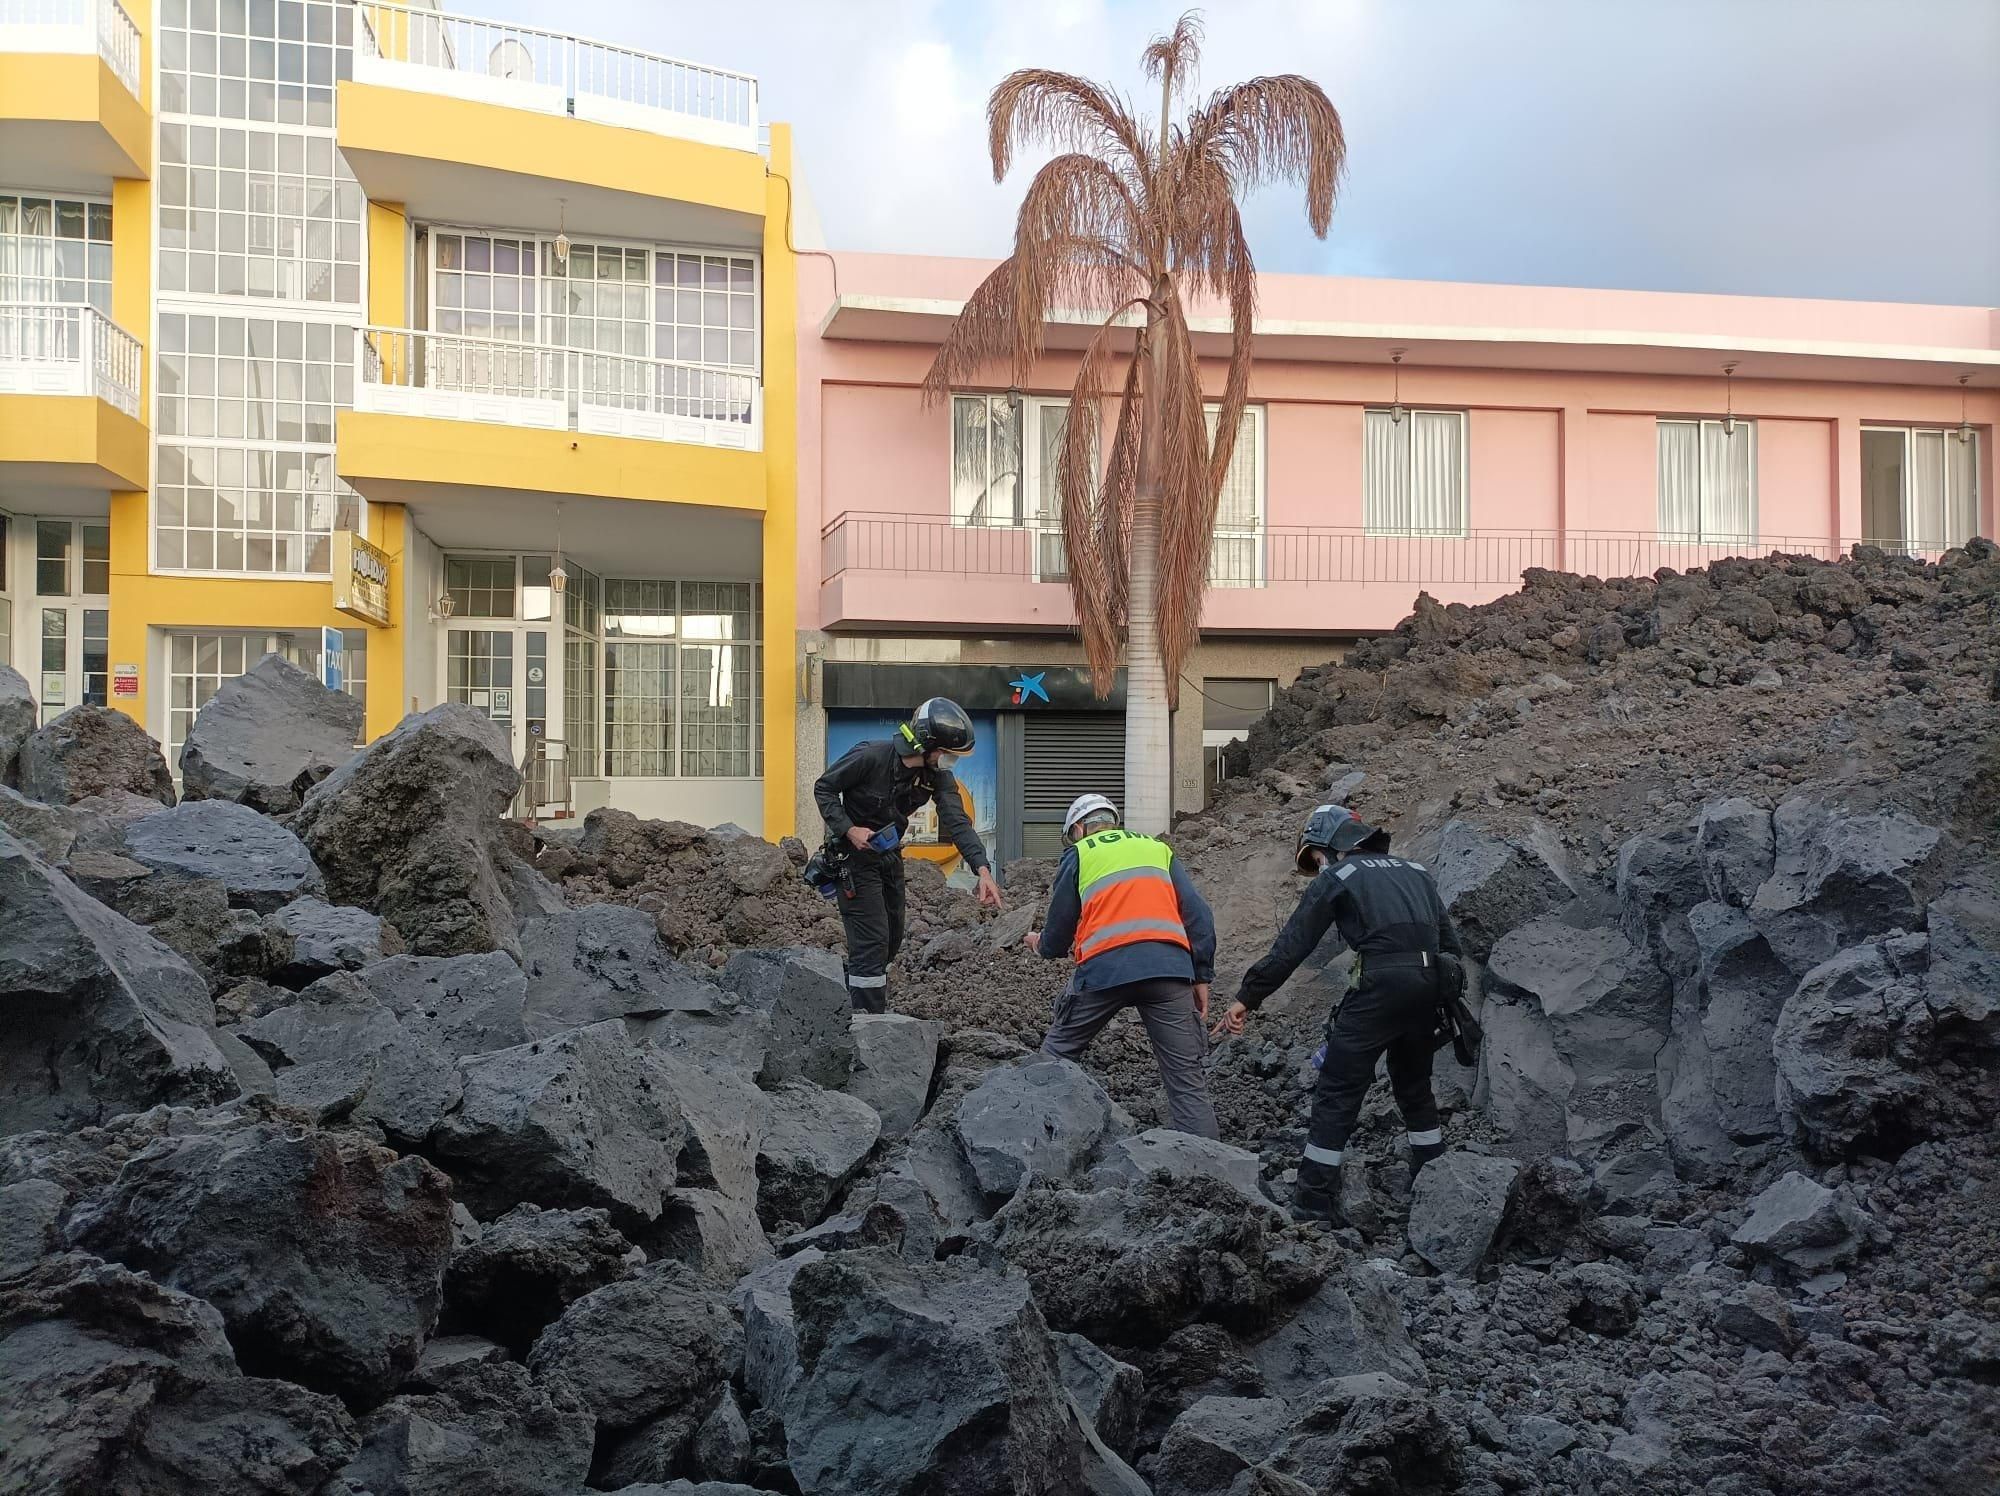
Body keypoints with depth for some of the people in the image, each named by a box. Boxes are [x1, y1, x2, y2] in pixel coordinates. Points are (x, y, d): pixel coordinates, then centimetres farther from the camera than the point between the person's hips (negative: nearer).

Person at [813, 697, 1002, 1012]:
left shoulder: (938, 776, -9)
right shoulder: (870, 756, -25)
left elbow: (957, 821, -18)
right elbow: (824, 788, -14)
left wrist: (982, 869, -32)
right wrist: (849, 829, -26)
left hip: (889, 854, 7)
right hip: (855, 854, -7)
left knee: (891, 939, 16)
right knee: (872, 941, -11)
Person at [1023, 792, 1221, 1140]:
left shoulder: (1078, 854, 17)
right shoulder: (1158, 848, 26)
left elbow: (1057, 938, 17)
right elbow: (1199, 916, 15)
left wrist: (1040, 944, 39)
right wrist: (1201, 977, 16)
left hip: (1104, 968, -2)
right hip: (1169, 966, 2)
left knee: (1057, 1054, 19)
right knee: (1187, 1079, 2)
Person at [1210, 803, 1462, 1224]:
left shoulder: (1335, 878, 6)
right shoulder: (1415, 871, 24)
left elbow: (1291, 946, 1)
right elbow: (1451, 942, 21)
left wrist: (1246, 999, 4)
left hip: (1380, 984, -6)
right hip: (1429, 985, 6)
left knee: (1337, 1093, -1)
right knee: (1415, 1088, 23)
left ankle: (1314, 1205, -3)